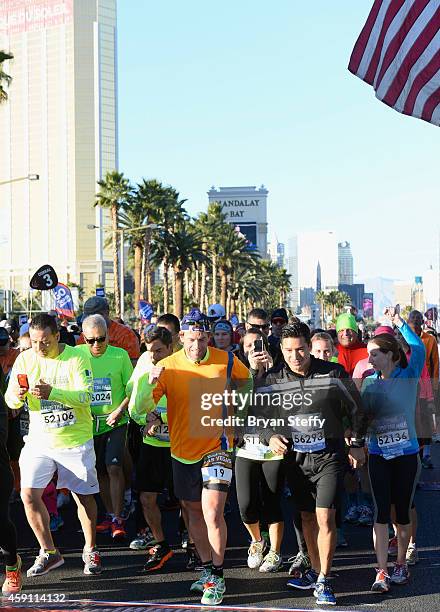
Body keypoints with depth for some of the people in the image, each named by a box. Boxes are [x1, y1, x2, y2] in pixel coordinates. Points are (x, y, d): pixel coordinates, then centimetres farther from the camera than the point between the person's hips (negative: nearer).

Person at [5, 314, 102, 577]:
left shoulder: (77, 358, -11)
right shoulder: (25, 360, -1)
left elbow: (85, 396, -21)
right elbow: (10, 400, -1)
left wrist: (53, 393, -37)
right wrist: (17, 395, -26)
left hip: (76, 440, -2)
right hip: (39, 440, 3)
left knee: (84, 496, 8)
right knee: (29, 495, -8)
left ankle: (91, 550, 29)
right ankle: (49, 552, 9)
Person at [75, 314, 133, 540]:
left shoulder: (120, 355, -7)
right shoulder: (76, 354, -3)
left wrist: (119, 411, -14)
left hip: (115, 421, -3)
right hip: (89, 423, 3)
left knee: (114, 467, -13)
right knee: (100, 471, 10)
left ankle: (118, 519, -7)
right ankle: (110, 515, 24)